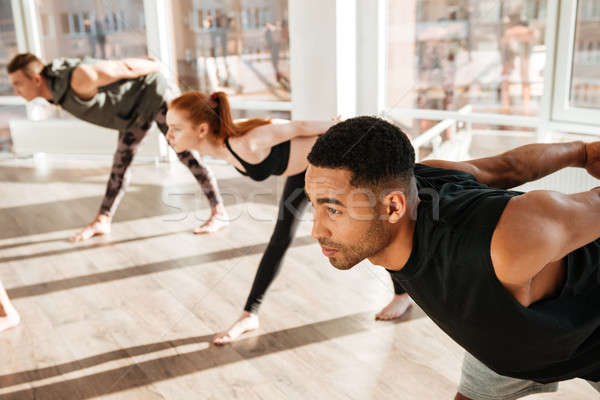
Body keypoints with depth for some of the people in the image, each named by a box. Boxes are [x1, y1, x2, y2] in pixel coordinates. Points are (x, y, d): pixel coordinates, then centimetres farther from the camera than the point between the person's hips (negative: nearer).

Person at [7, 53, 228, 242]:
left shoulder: (78, 80, -34)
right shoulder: (54, 87, -6)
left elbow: (123, 67, -24)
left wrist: (155, 66, -7)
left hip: (156, 95, -8)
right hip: (136, 107, 8)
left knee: (185, 153, -5)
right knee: (122, 160, 9)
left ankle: (219, 213, 3)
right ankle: (102, 221, 15)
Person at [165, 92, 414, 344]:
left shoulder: (246, 144, -39)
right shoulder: (219, 144, -14)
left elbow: (297, 127, -26)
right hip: (306, 162, 7)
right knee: (281, 237, 7)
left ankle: (403, 294, 33)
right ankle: (250, 315, 16)